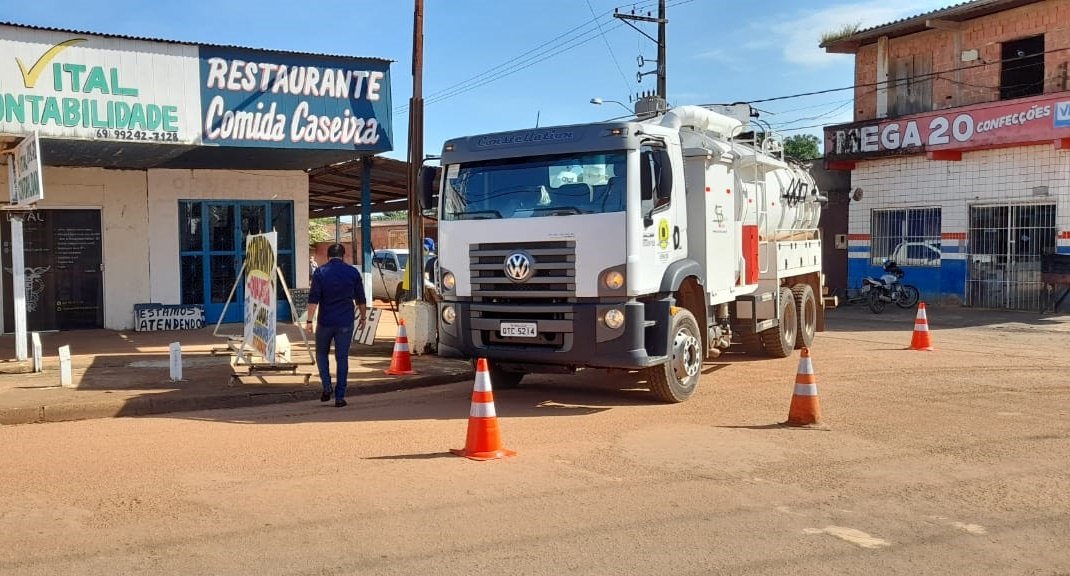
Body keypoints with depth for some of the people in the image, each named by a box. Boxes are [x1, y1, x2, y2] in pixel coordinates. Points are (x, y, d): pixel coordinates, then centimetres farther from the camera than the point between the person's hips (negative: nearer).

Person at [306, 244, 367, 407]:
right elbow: (360, 299, 6)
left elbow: (313, 299, -8)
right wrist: (363, 317, 18)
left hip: (325, 322, -1)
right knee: (342, 358, 5)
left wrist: (309, 320, -5)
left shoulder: (320, 272, -3)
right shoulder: (353, 272, 2)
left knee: (322, 354, 19)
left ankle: (327, 386, 3)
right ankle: (339, 397, 5)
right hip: (345, 323, 1)